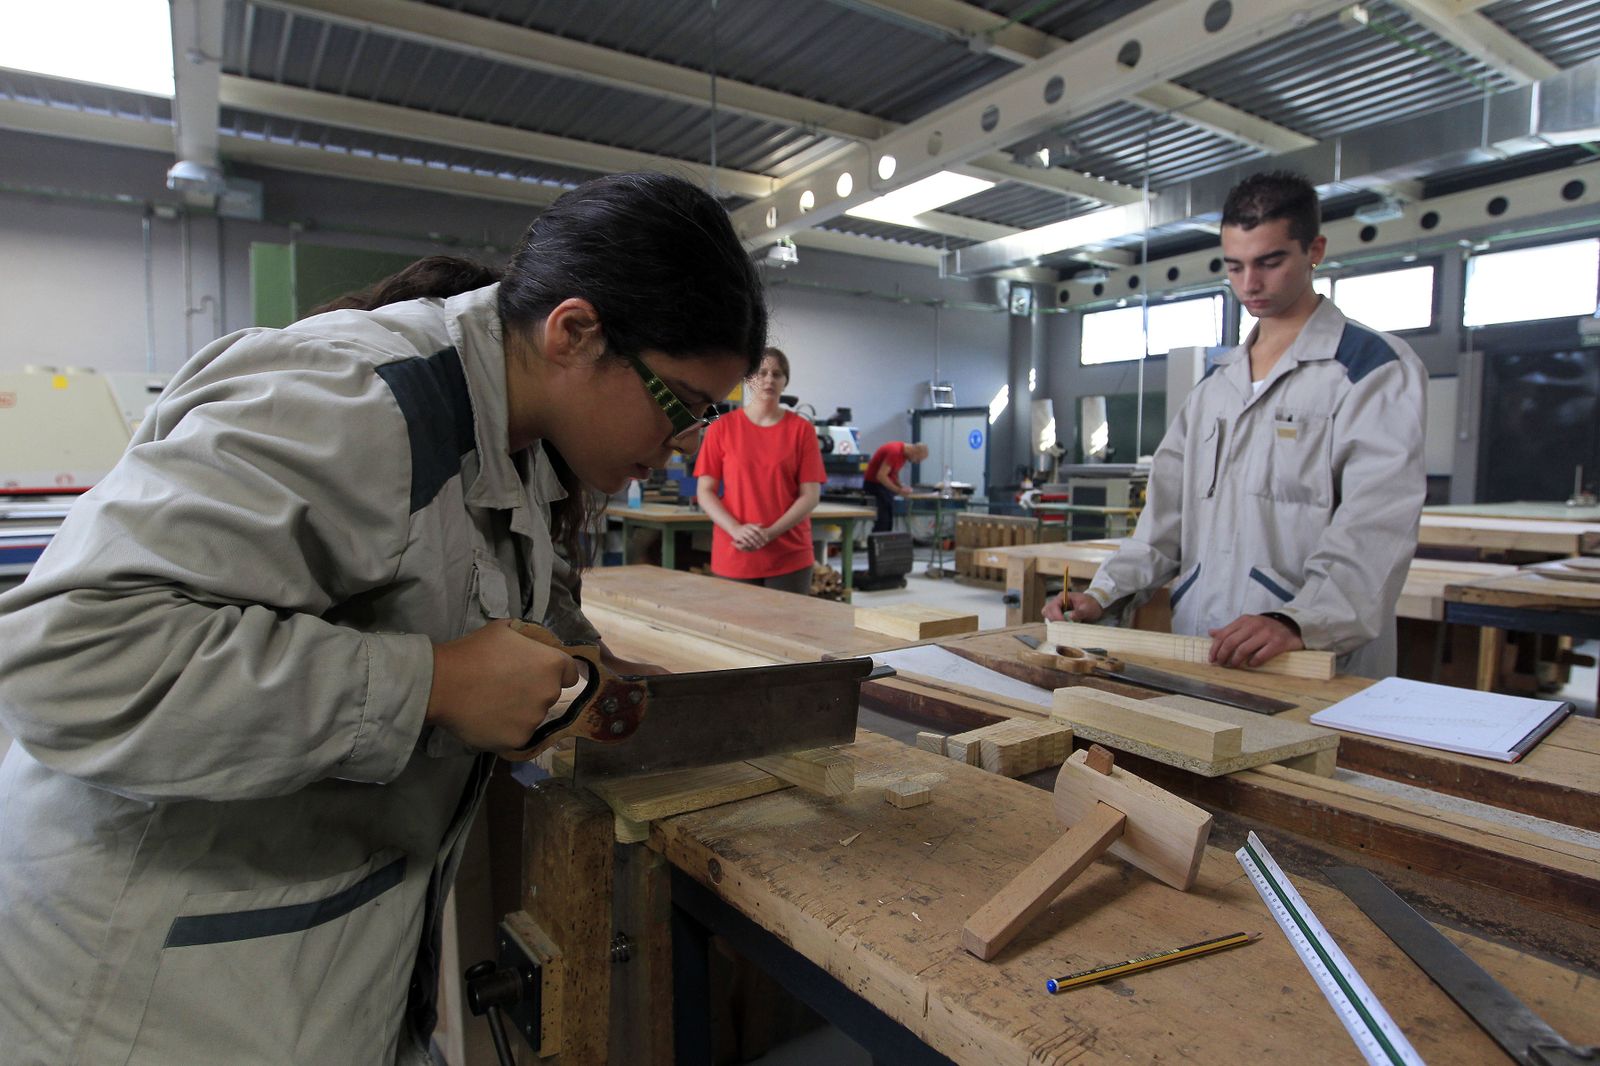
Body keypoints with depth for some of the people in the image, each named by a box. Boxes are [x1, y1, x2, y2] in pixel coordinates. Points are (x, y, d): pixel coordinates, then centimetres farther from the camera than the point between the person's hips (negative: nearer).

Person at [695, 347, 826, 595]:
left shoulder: (801, 429, 2)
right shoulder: (722, 428, 2)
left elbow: (810, 495, -1)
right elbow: (705, 491, 1)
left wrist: (769, 534, -13)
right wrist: (737, 530, -15)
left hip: (789, 557, 0)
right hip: (732, 555, 0)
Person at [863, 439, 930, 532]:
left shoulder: (904, 452, 5)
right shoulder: (895, 452, -25)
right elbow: (880, 476, -29)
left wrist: (901, 486, 0)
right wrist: (898, 490, -27)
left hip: (885, 484, 10)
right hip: (875, 483, -10)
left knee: (888, 518, 9)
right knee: (883, 518, -13)